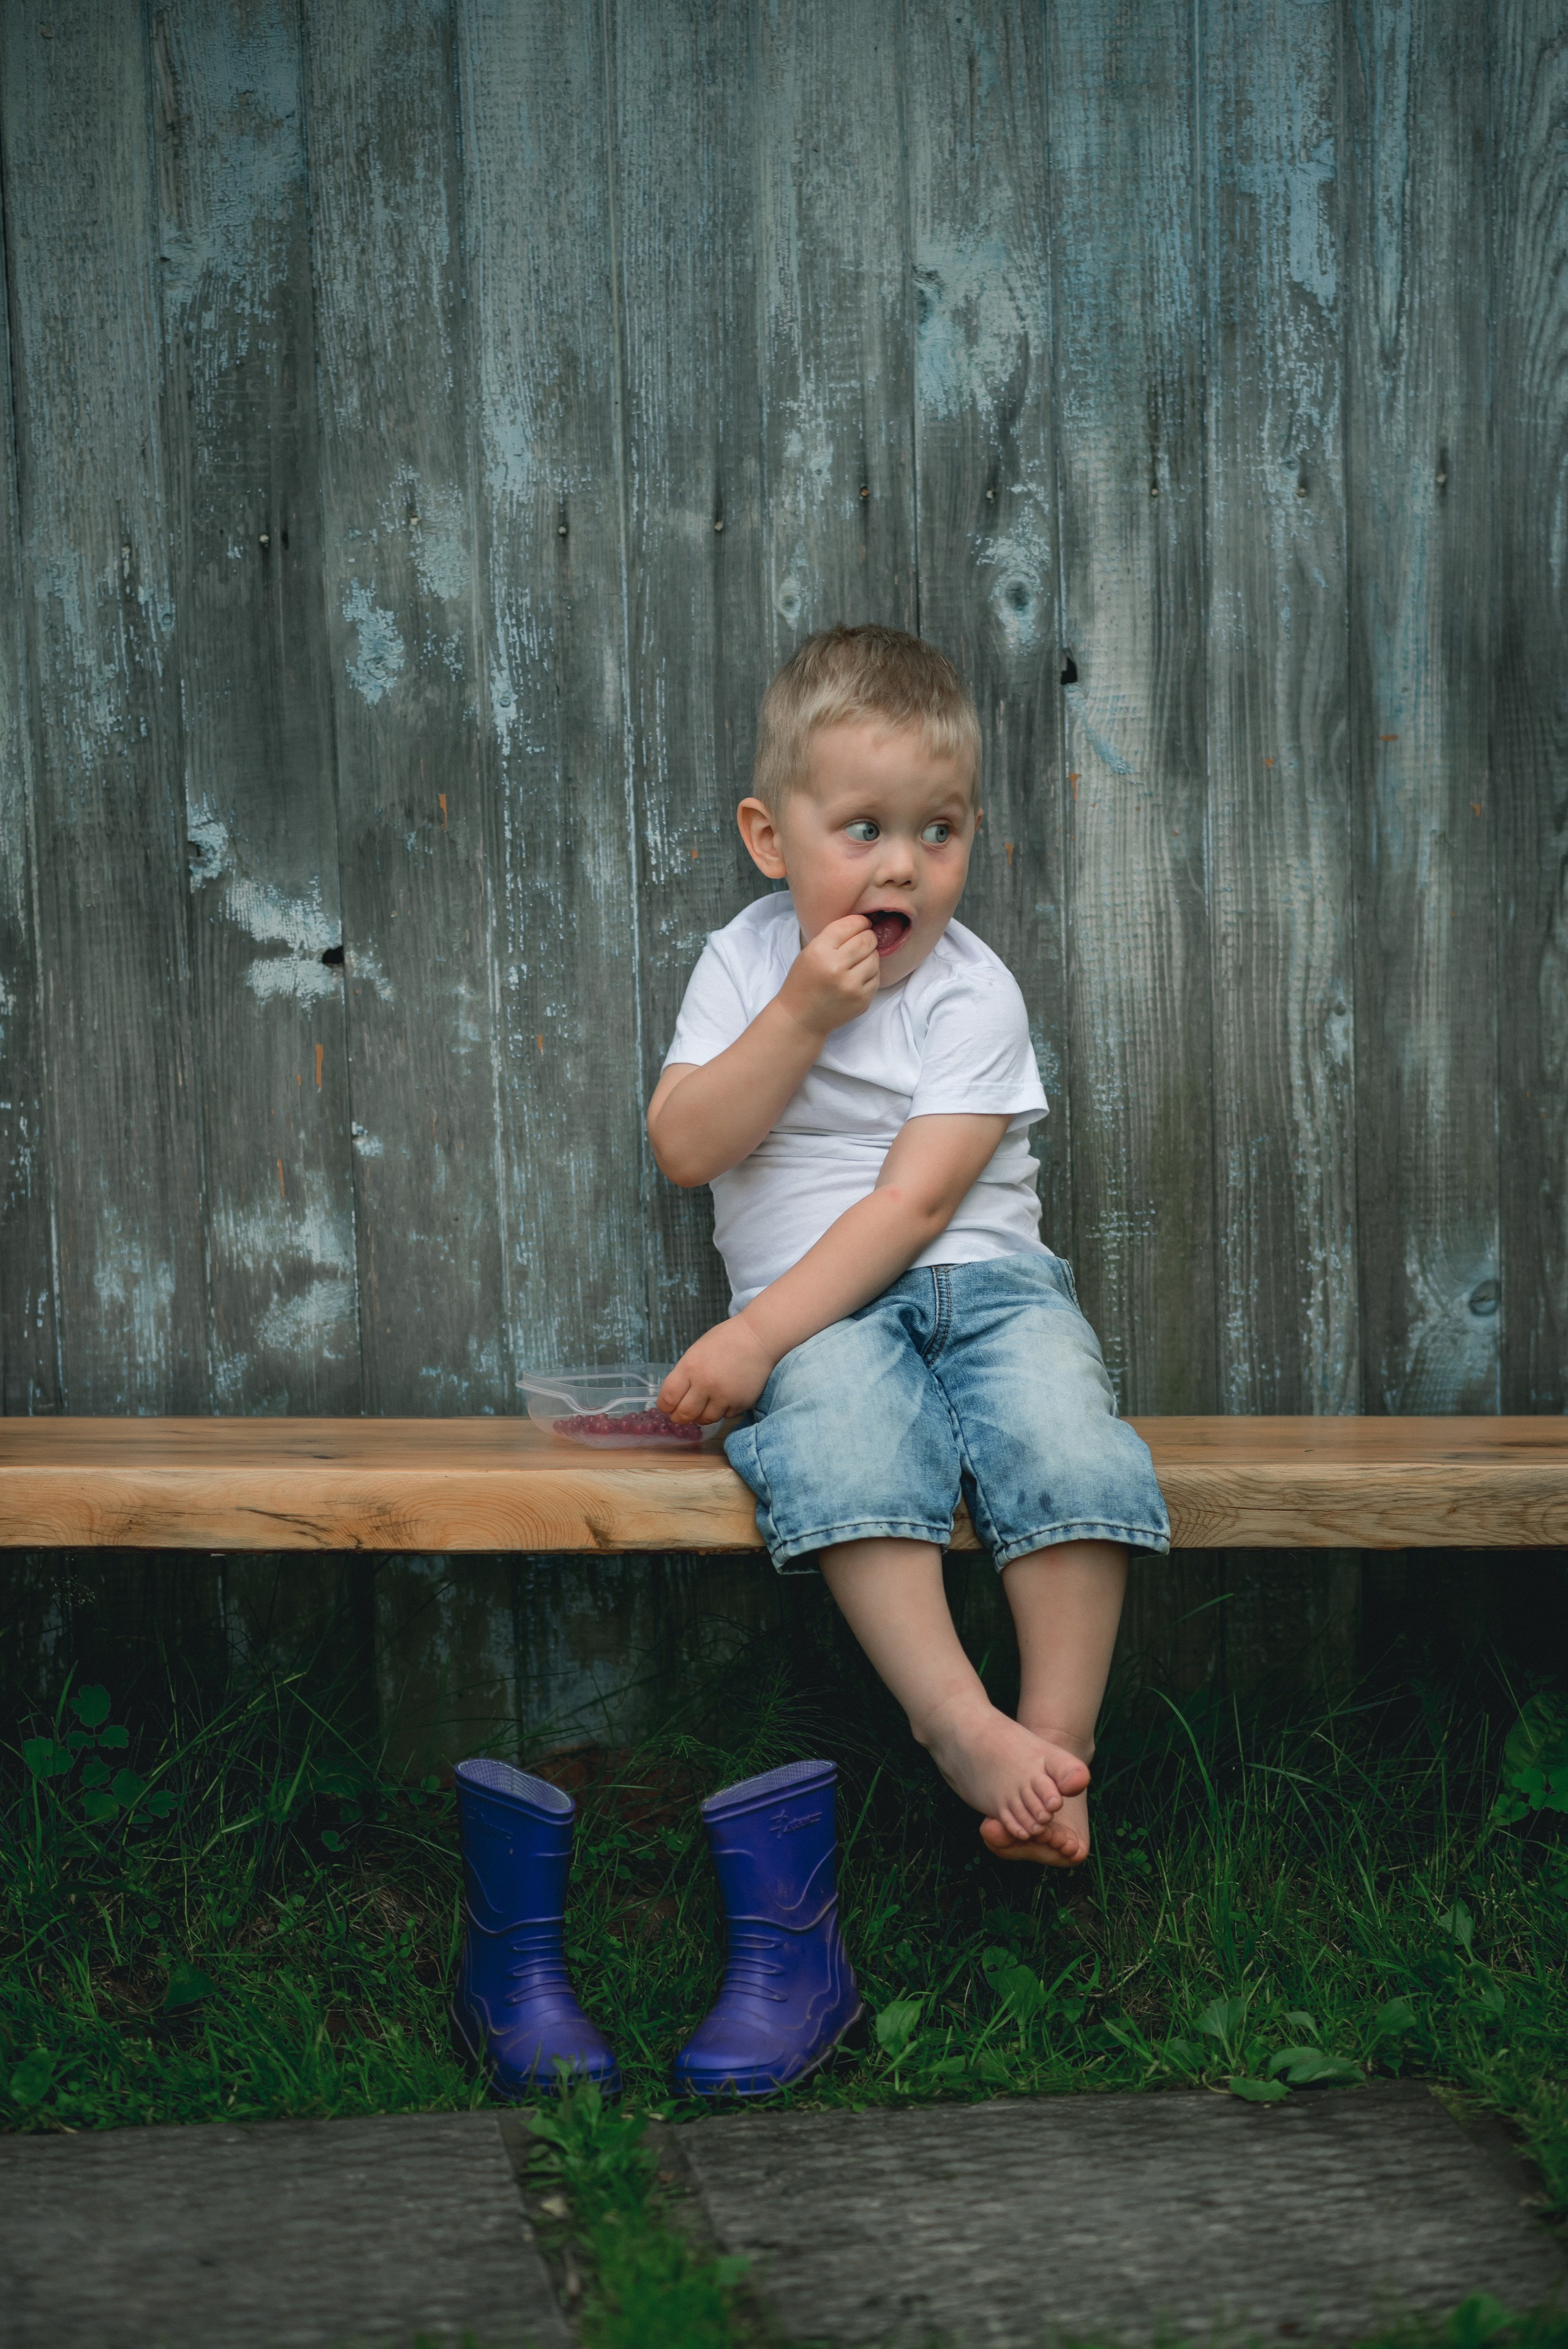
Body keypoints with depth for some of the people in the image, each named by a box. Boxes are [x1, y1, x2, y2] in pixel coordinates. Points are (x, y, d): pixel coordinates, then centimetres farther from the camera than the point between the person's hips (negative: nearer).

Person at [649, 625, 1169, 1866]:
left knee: (1065, 1434, -30)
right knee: (842, 1425, -34)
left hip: (983, 1275, 0)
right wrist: (798, 1018, -14)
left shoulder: (973, 995, -3)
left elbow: (914, 1204, -11)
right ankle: (960, 1724, -38)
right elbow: (684, 1149, -4)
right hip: (818, 1308, 0)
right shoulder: (745, 961, 7)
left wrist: (760, 1334, -19)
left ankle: (1057, 1742, -26)